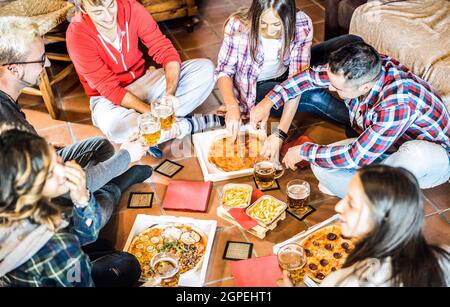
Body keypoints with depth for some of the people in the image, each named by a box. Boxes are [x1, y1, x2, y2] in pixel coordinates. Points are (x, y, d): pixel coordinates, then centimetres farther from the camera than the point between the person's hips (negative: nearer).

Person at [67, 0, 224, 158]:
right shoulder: (77, 36, -22)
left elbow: (165, 51, -13)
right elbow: (110, 89, -21)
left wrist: (170, 93, -30)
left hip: (143, 80, 4)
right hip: (108, 97, -4)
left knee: (205, 68, -12)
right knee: (113, 126, -41)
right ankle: (188, 125, -17)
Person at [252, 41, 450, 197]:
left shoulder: (398, 102, -39)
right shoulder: (362, 69, -18)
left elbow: (356, 157, -32)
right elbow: (311, 76, 1)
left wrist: (304, 152, -19)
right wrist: (269, 101, -7)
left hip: (432, 157, -5)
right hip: (381, 147, 6)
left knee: (415, 153, -43)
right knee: (320, 165, -16)